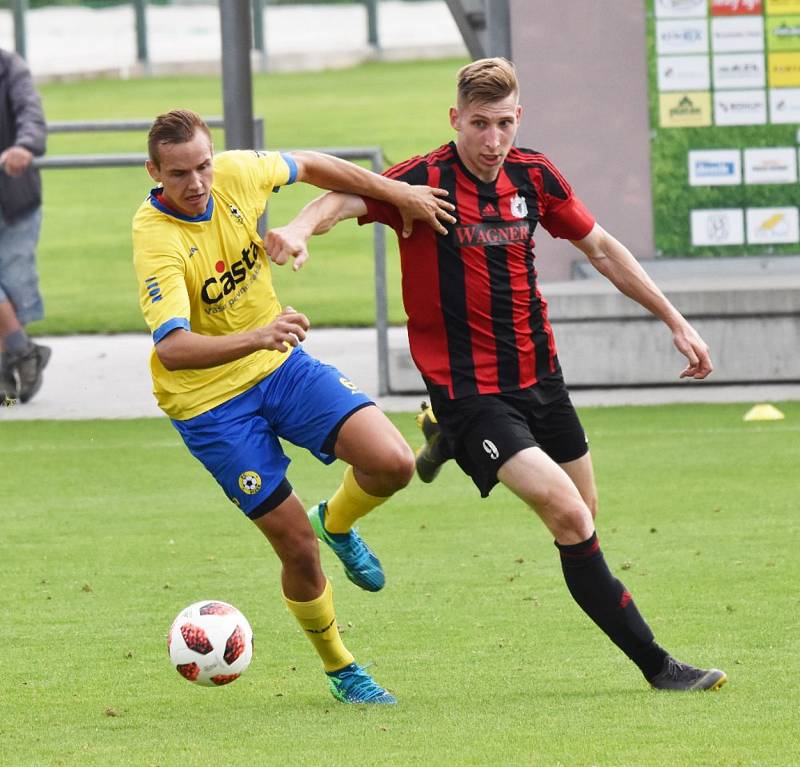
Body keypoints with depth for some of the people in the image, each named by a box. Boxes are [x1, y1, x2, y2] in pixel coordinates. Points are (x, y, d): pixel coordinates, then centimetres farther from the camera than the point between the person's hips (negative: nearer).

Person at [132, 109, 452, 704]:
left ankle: (340, 523, 19)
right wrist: (256, 337, -56)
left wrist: (395, 192, 10)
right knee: (297, 545, -4)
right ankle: (339, 669, 22)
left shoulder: (238, 174, -12)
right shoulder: (156, 243, -28)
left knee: (392, 463, -16)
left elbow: (306, 165, 11)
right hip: (210, 403, -5)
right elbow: (171, 348, -42)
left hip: (281, 365, 5)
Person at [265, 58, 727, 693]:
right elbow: (348, 199, -31)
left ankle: (450, 440, 36)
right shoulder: (425, 181, -15)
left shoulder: (533, 175, 1)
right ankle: (655, 664, -8)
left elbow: (601, 248, 14)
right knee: (569, 516, -17)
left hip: (538, 374, 7)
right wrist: (300, 228, -54)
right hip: (470, 389, -7)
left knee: (584, 515, 17)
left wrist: (676, 322, 15)